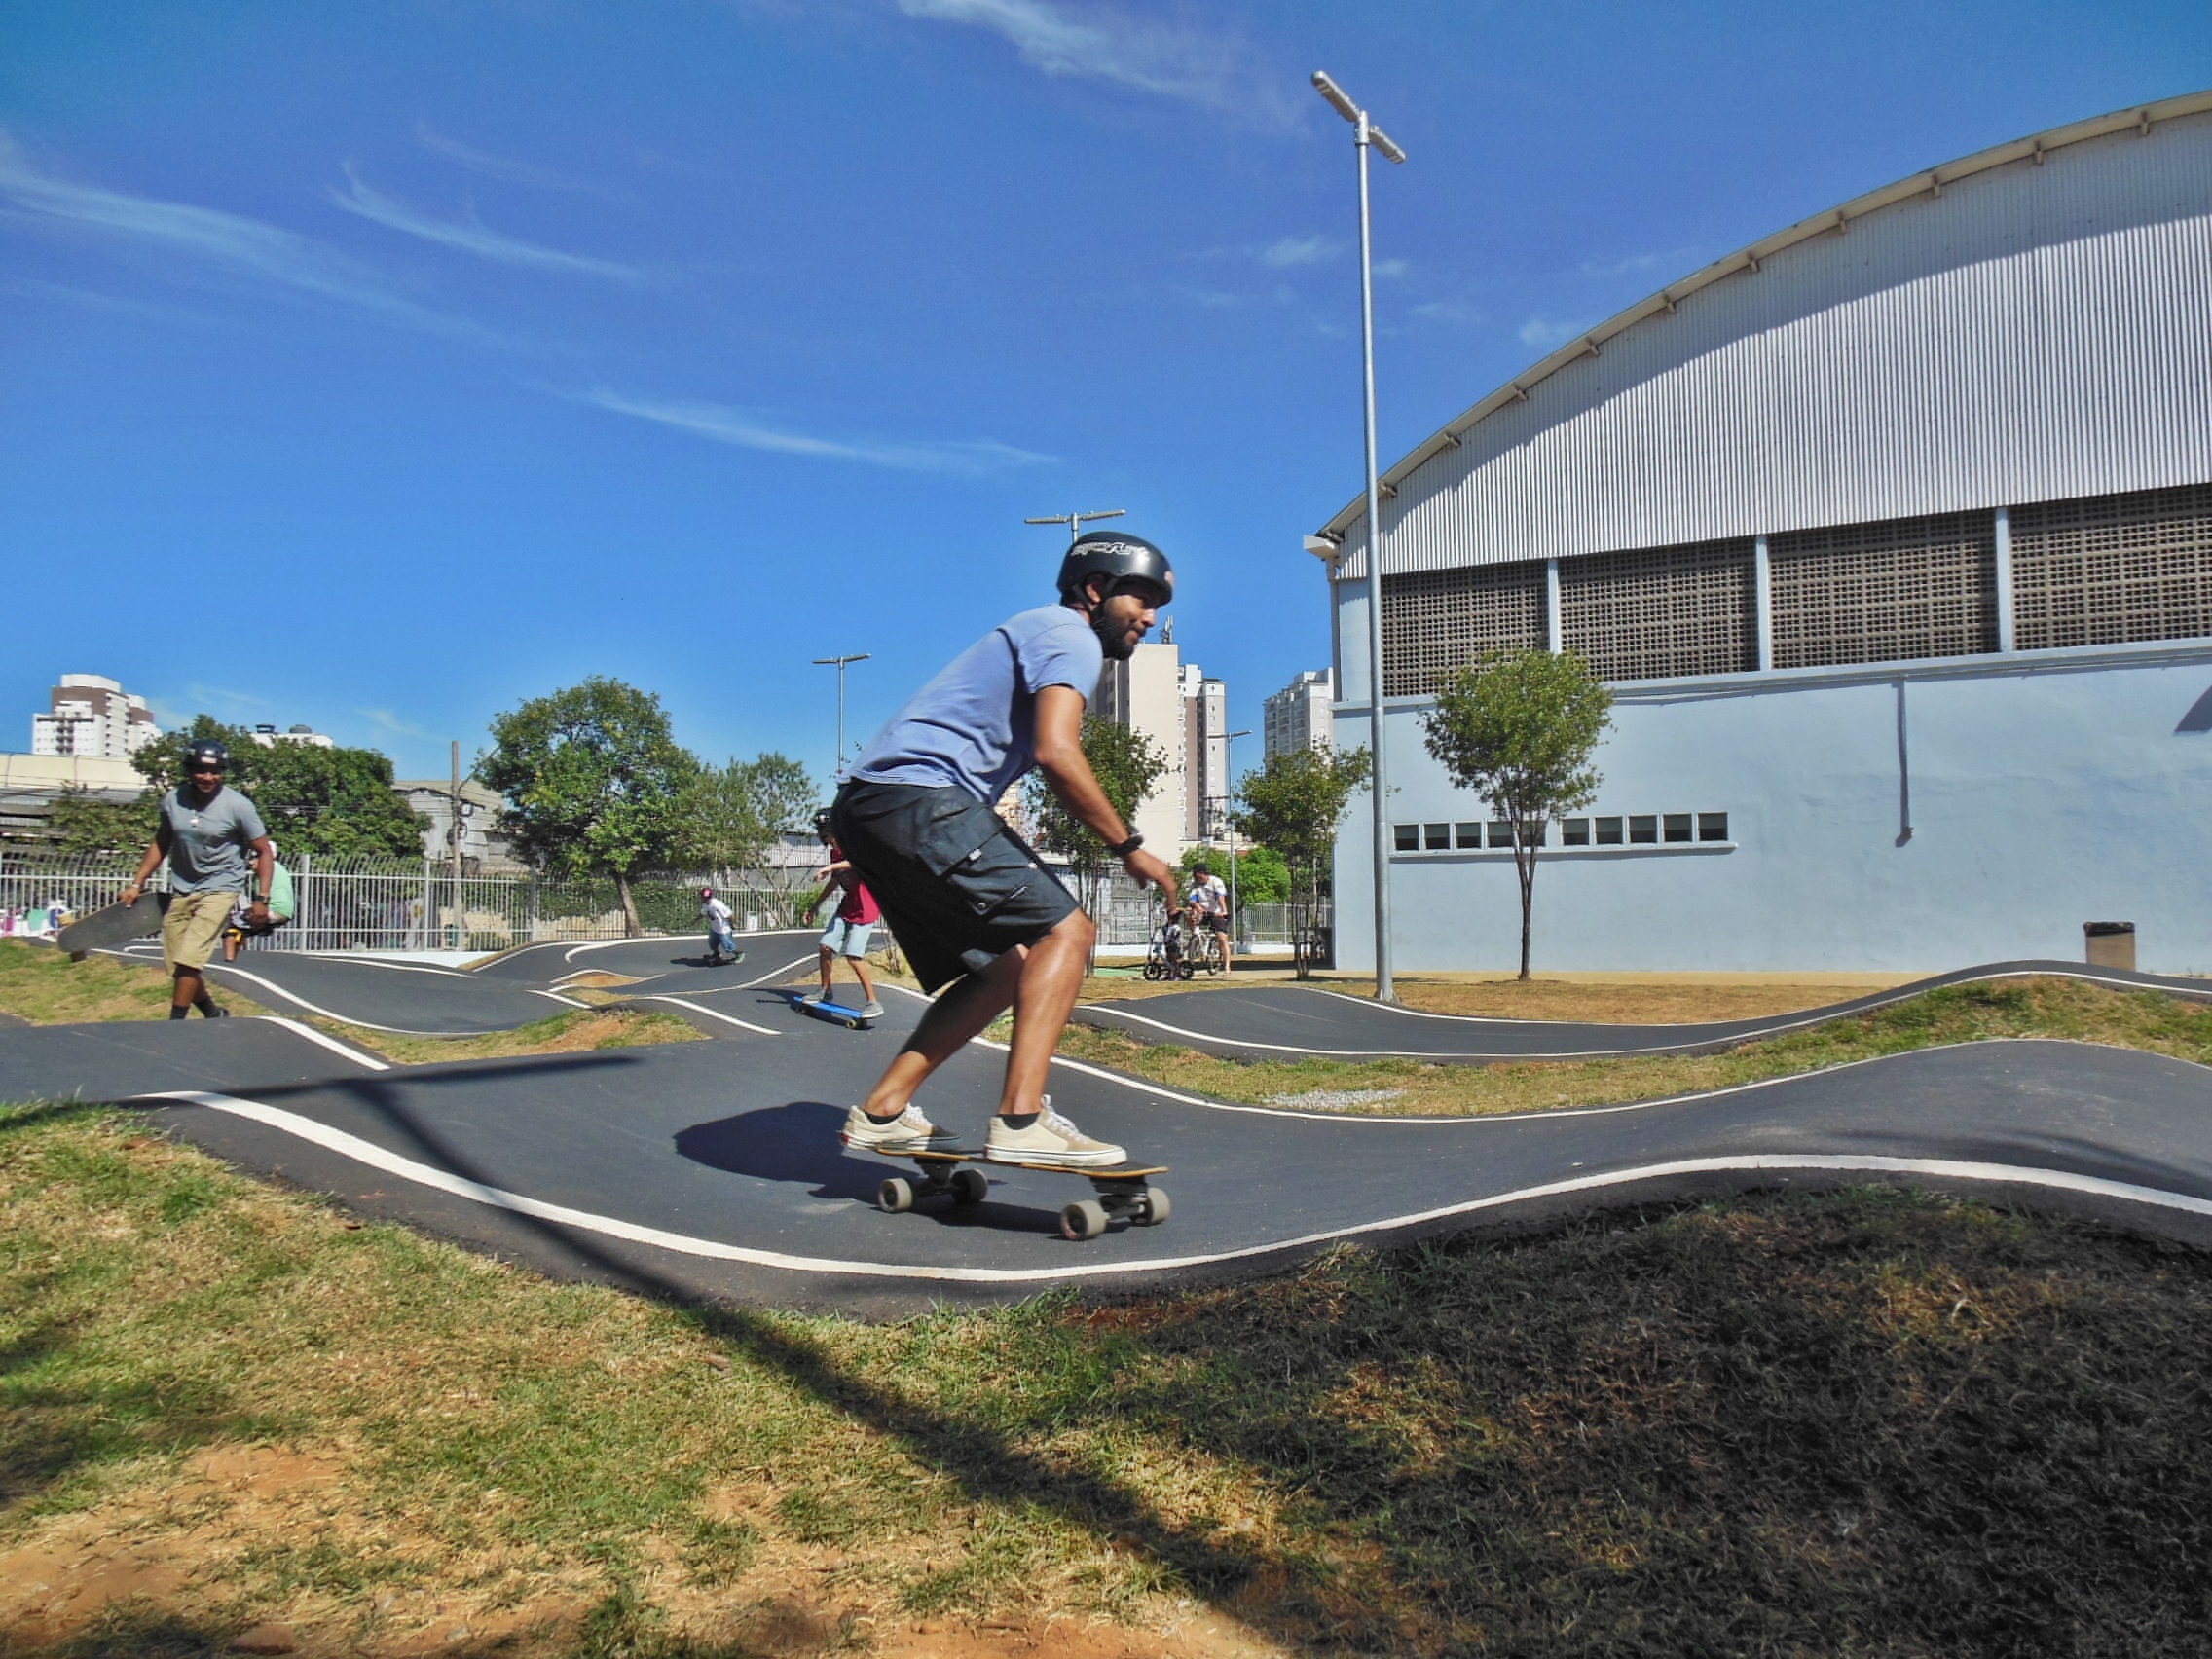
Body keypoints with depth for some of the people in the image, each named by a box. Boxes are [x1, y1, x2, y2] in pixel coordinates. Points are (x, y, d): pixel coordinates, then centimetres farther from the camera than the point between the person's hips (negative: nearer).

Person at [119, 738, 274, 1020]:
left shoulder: (238, 806, -12)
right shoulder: (173, 800, 0)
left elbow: (264, 852, -6)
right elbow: (161, 844, 15)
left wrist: (261, 899, -11)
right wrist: (137, 883, 11)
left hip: (219, 889, -5)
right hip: (180, 891, 5)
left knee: (188, 959, -17)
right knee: (178, 967, 8)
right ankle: (213, 1013, 28)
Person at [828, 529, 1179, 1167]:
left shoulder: (1033, 633, 30)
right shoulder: (1071, 637, -1)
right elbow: (1056, 752, -18)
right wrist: (1129, 847, -11)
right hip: (923, 797, -10)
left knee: (1008, 966, 13)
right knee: (1064, 930, -10)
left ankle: (882, 1113, 13)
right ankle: (1021, 1120, -21)